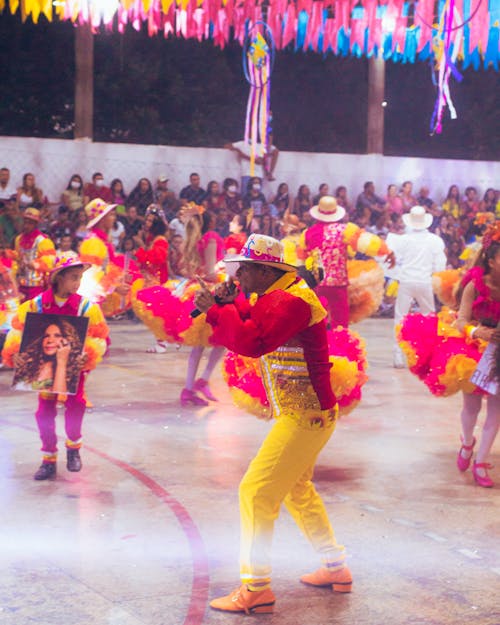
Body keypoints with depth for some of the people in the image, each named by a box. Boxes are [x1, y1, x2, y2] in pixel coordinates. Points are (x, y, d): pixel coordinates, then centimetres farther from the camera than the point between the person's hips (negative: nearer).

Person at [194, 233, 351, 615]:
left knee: (257, 491, -10)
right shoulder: (280, 294, 12)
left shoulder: (291, 301, -21)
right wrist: (232, 303, 0)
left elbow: (253, 342, -32)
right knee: (297, 489, 23)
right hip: (306, 411, 11)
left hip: (306, 415, -11)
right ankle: (336, 568, 33)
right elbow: (253, 324, 18)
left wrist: (215, 311, -22)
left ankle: (256, 589, -6)